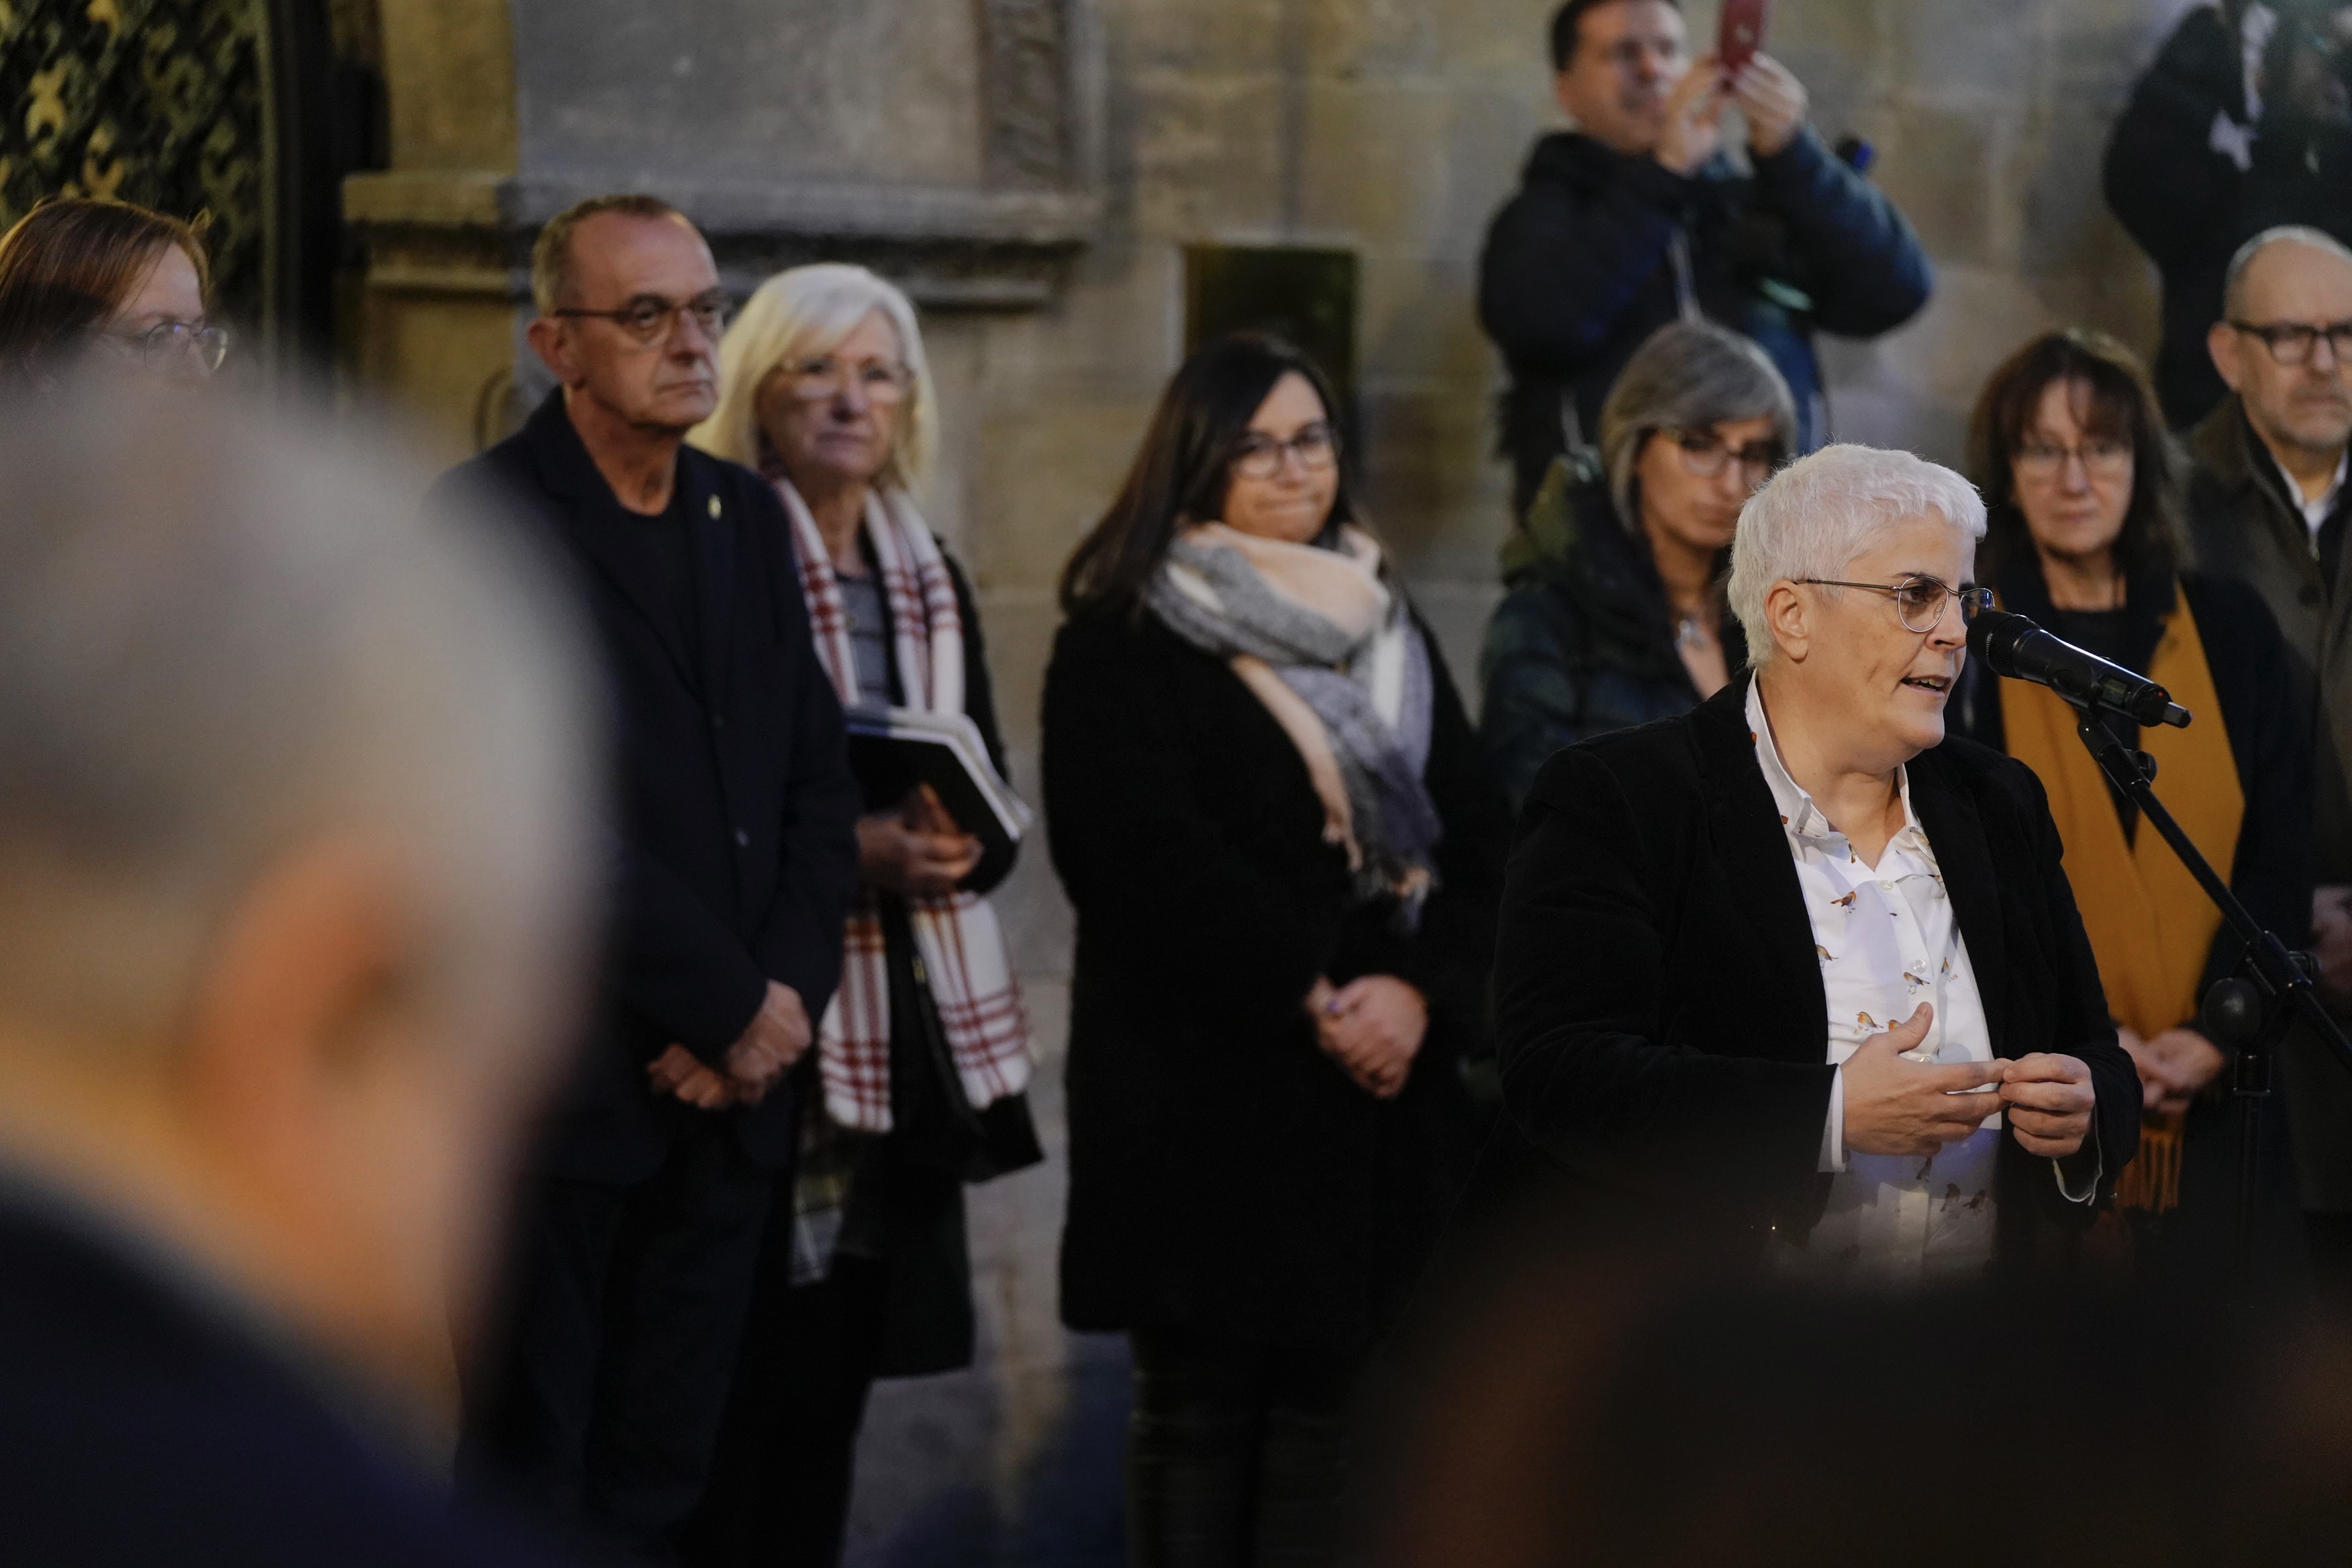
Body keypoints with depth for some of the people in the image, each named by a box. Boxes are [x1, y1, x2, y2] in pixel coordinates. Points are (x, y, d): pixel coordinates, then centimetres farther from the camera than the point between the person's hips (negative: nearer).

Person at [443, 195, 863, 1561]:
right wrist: (735, 1007, -12)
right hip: (557, 1084, -6)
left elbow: (818, 785, 12)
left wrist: (790, 994, -3)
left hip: (727, 1087, 6)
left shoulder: (749, 518, 14)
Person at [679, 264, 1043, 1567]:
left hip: (906, 1044, 6)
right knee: (739, 1386, -8)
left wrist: (954, 843, -6)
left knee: (832, 1387, 7)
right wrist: (850, 849, -18)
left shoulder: (931, 583, 17)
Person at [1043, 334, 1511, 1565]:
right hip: (1204, 1086, -4)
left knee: (1326, 1399, 1)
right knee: (1201, 1407, -3)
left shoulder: (1388, 631, 17)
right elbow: (1145, 857, -11)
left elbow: (1476, 837, 9)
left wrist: (1421, 990, -8)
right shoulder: (1124, 641, 0)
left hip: (1382, 1087, 5)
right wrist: (1308, 1000, -15)